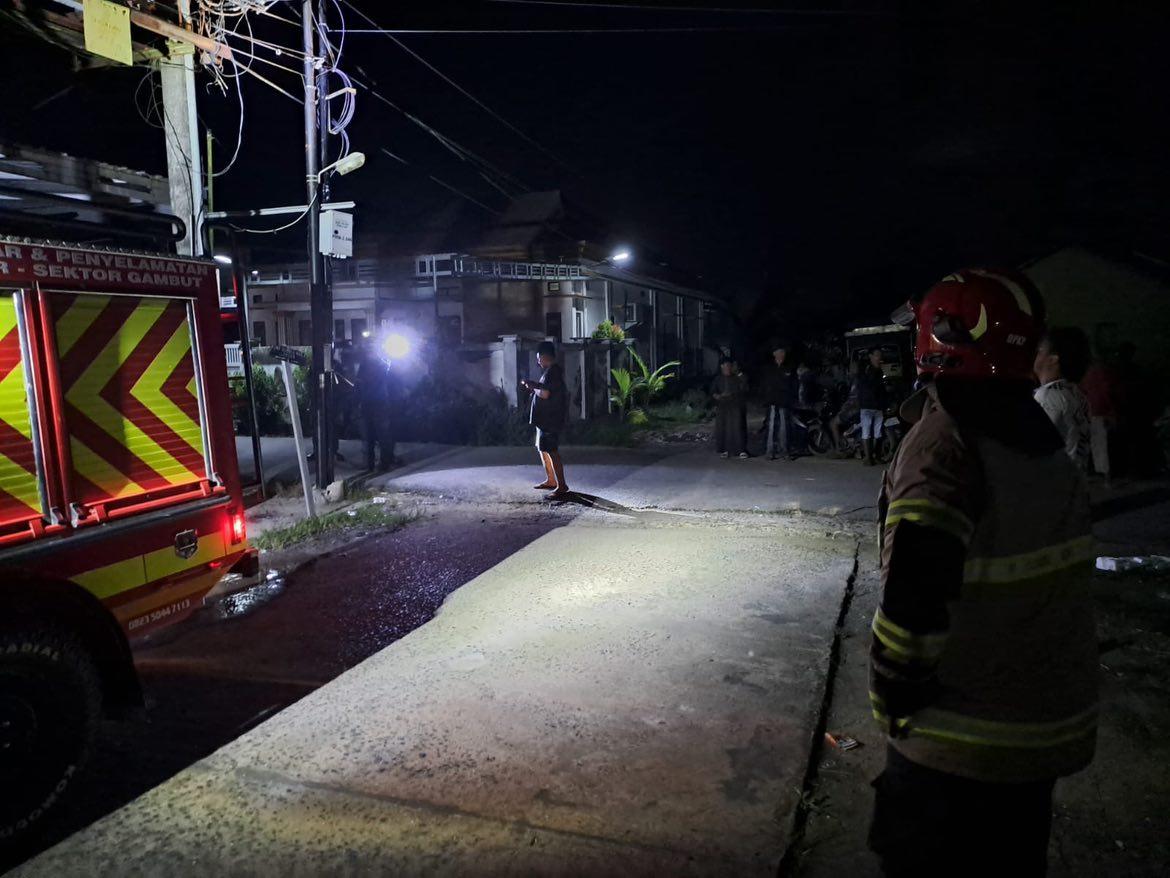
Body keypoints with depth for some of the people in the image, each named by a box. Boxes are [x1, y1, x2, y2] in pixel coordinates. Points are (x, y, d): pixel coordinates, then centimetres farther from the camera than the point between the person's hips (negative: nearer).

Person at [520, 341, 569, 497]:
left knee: (551, 450, -10)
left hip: (551, 418, -11)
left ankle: (562, 485, -8)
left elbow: (545, 394, -25)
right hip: (545, 418, 11)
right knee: (543, 448, 17)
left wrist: (532, 386, -9)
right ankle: (551, 480, 26)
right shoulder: (551, 370, 16)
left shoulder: (553, 371, -17)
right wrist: (533, 386, 14)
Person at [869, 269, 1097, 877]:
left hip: (958, 744, -7)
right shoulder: (1041, 438, 2)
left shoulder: (944, 440, -24)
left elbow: (913, 600, -30)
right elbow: (1046, 576, 10)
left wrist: (893, 706, -14)